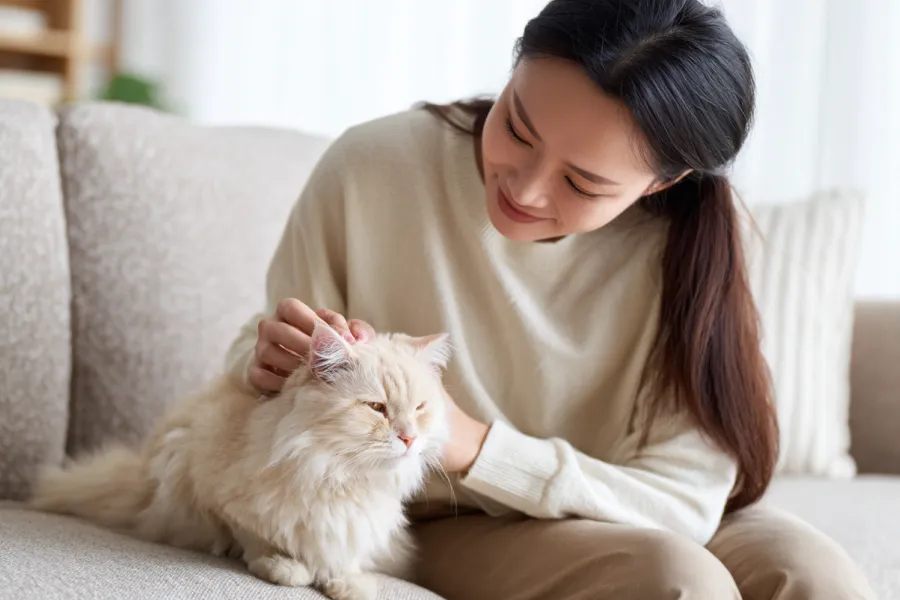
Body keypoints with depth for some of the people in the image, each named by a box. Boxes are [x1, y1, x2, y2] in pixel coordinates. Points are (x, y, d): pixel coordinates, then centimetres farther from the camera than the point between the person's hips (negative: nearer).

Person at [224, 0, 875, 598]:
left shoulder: (682, 246, -17)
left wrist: (472, 446, -29)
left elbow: (680, 502, -18)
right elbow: (254, 351, -3)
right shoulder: (372, 169, -18)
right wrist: (271, 361, -27)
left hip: (617, 517, 2)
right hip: (441, 525, -2)